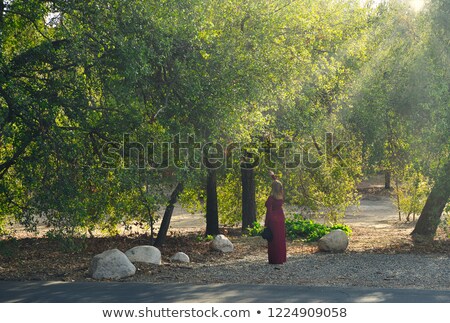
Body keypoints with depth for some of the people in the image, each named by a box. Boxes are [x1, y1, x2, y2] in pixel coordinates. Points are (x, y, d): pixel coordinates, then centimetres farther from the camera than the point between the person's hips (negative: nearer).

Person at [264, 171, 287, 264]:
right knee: (281, 238, 13)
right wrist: (273, 176, 32)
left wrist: (266, 224, -14)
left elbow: (269, 211, -18)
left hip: (273, 219, -7)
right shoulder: (282, 195, 0)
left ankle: (275, 260, 3)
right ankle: (281, 258, 19)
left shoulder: (271, 198, -18)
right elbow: (278, 185, 19)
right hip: (281, 217, 7)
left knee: (274, 240, 0)